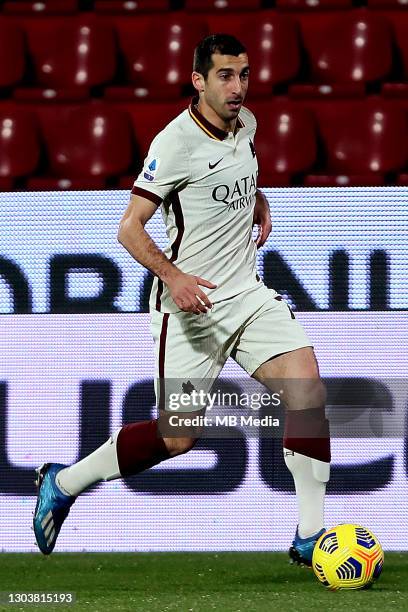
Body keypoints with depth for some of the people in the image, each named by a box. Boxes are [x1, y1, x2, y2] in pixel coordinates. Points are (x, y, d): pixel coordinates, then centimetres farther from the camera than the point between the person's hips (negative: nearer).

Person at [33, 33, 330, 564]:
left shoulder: (245, 124, 7)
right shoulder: (178, 142, -16)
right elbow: (130, 229, -17)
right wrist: (173, 277, -31)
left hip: (248, 295, 6)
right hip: (190, 305, -6)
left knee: (307, 384, -14)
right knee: (177, 437, -4)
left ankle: (310, 536, -10)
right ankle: (63, 483, 19)